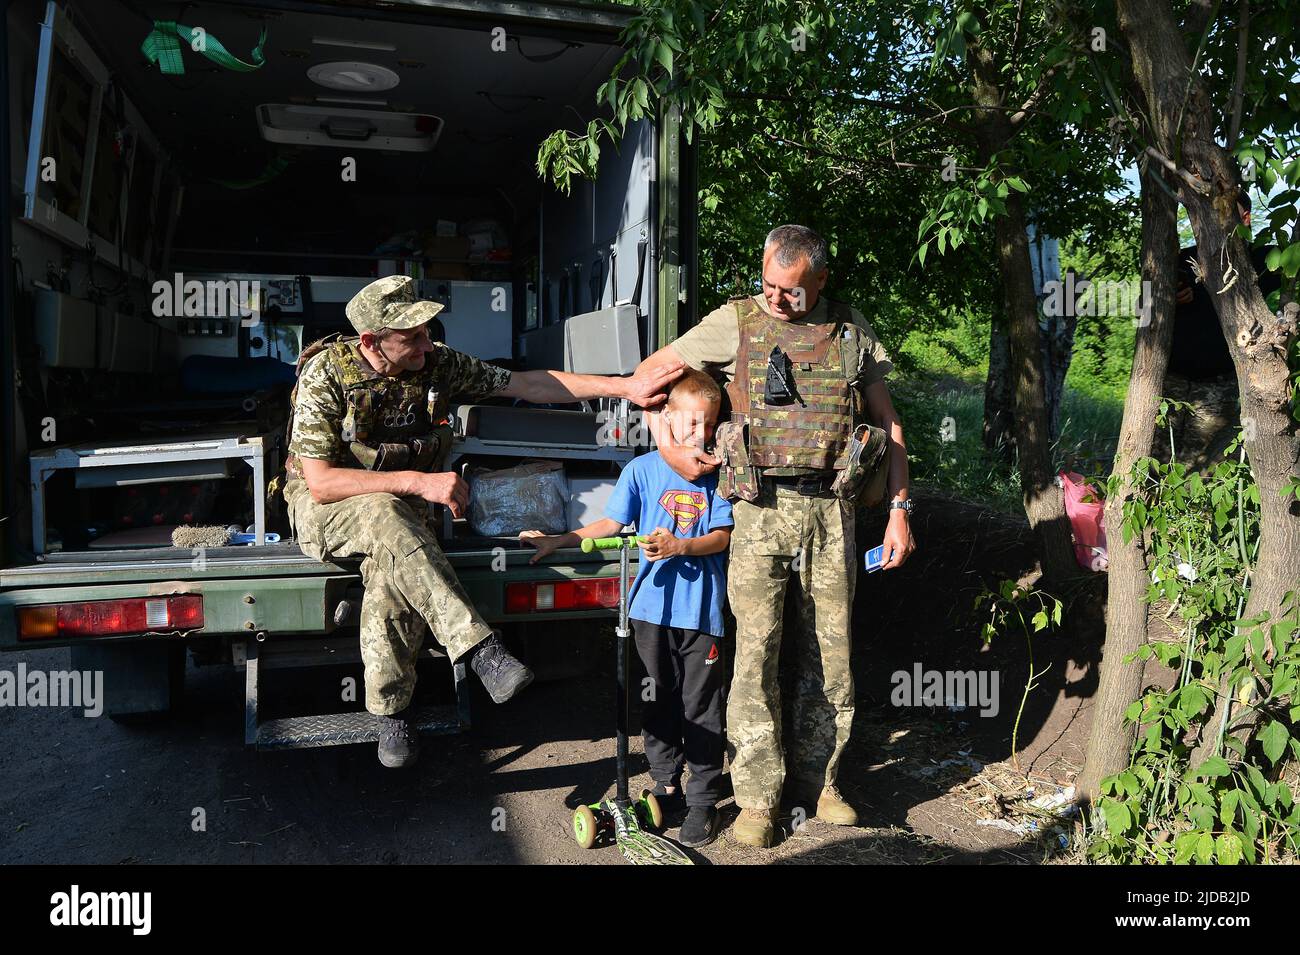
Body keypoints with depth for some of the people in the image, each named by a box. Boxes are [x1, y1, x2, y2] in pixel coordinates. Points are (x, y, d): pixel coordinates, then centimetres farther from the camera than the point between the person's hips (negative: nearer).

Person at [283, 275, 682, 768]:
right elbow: (321, 481, -22)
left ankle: (392, 713, -18)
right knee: (387, 514, -39)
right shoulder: (325, 373, -17)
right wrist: (418, 482, -30)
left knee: (393, 572, -34)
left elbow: (528, 383, -6)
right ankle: (481, 648, -42)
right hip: (325, 507, -2)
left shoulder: (436, 364, -7)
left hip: (398, 513, 3)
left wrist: (626, 386, -12)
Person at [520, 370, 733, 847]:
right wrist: (558, 541, 0)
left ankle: (703, 798, 16)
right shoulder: (642, 469, 4)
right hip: (652, 605, 2)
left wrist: (680, 547, -20)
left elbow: (724, 534, -4)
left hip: (701, 608, -1)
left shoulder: (717, 474, 2)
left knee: (700, 707, 4)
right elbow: (611, 524, 7)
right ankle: (665, 783, 28)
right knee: (657, 700, 12)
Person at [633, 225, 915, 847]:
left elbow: (888, 423, 14)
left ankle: (814, 780, 25)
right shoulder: (737, 323, 4)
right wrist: (668, 446, -1)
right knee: (755, 651, -3)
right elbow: (650, 372, 11)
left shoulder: (852, 332, 10)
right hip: (761, 512, -2)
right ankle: (758, 797, 11)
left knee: (829, 652, 8)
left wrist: (899, 509, 7)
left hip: (831, 512, 2)